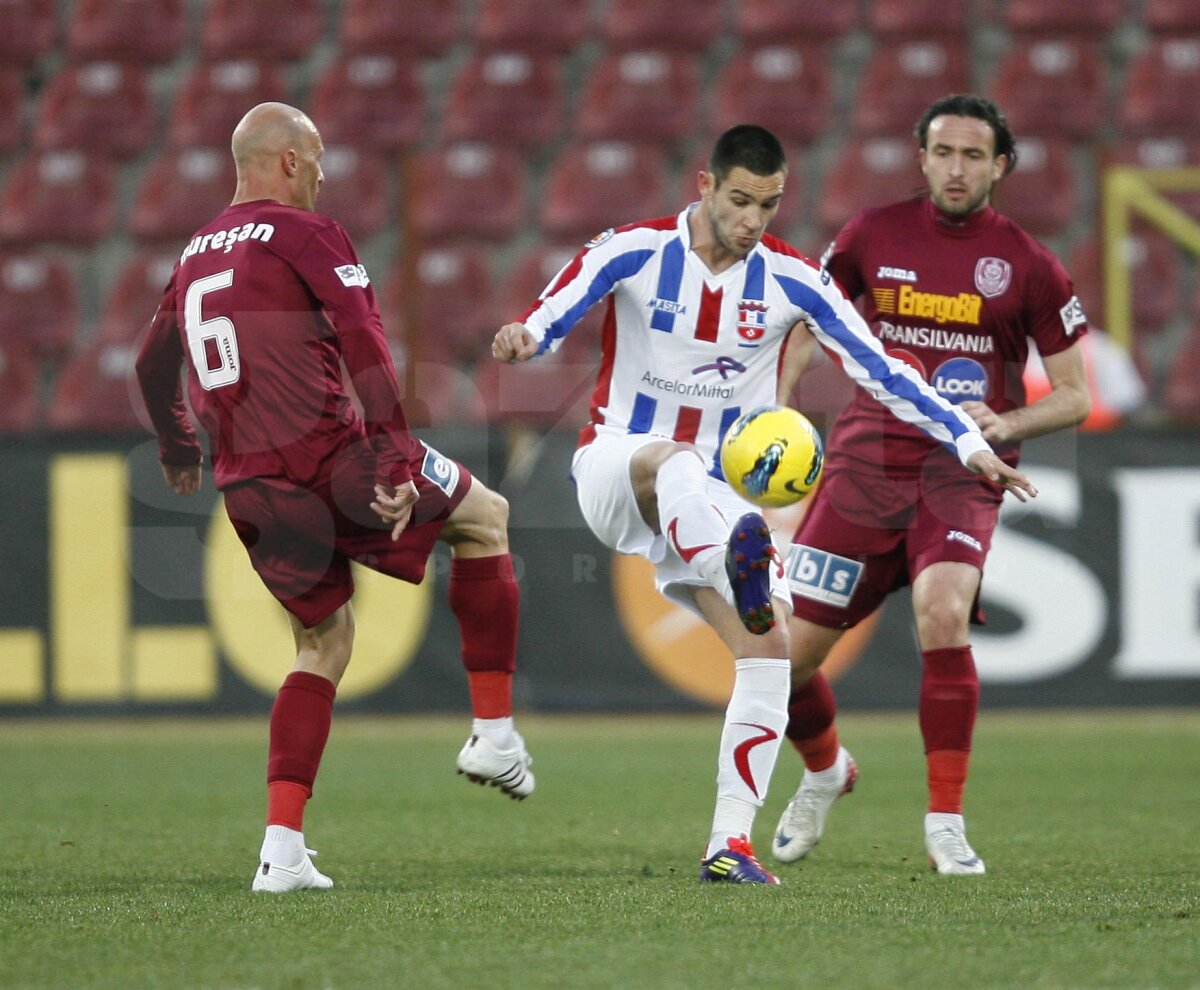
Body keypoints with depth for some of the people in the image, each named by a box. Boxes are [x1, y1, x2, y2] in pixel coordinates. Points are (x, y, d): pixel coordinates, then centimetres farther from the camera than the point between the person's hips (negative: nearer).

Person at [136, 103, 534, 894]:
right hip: (328, 457, -7)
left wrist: (179, 453, 46)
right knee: (486, 517, 17)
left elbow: (152, 367, 29)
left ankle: (282, 848, 6)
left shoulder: (197, 255, 18)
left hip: (250, 492, 7)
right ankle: (495, 733, 13)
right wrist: (395, 460, -19)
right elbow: (364, 347, -16)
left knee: (325, 643, 19)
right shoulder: (305, 234, -4)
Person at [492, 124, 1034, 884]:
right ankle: (737, 575, -73)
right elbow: (547, 322, -12)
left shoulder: (792, 281, -3)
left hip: (719, 502, 4)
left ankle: (732, 841, -8)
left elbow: (881, 370, -2)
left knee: (768, 649, -13)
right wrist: (521, 340, -38)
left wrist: (969, 444, -9)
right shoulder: (633, 253, -9)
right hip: (614, 470, -4)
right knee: (674, 460, -40)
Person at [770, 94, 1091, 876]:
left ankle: (947, 820, -17)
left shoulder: (1029, 266, 1)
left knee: (943, 612, -31)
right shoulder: (874, 235, 6)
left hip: (962, 472, -2)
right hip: (867, 457, 2)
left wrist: (1005, 423, -14)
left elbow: (1074, 398, 5)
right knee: (786, 651, -3)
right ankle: (825, 770, 32)